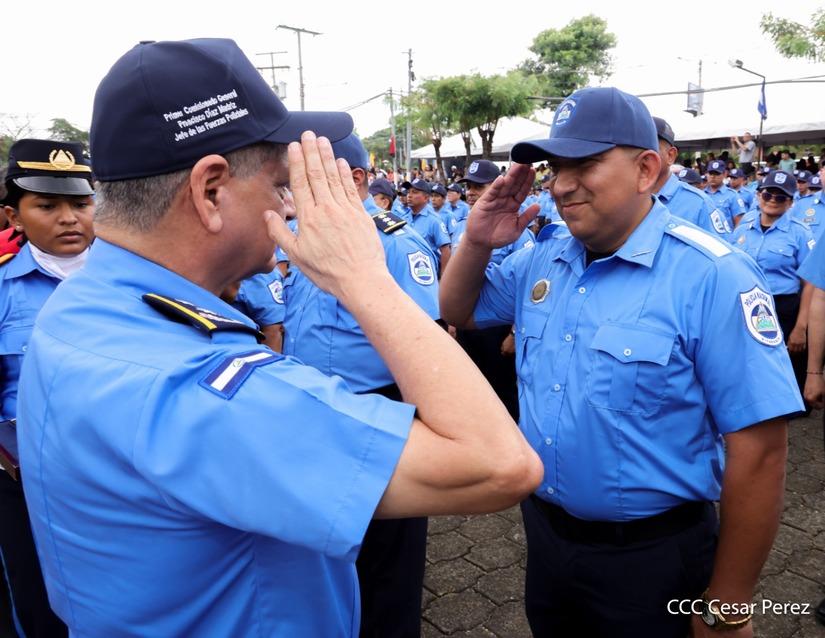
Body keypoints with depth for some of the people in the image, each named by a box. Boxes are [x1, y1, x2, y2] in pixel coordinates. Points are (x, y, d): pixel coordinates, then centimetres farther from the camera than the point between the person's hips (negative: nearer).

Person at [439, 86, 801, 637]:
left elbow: (759, 452, -21)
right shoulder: (542, 260, -2)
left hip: (650, 555, -5)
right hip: (544, 530, 6)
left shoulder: (712, 278, -22)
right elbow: (458, 312, 10)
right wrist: (477, 241, -10)